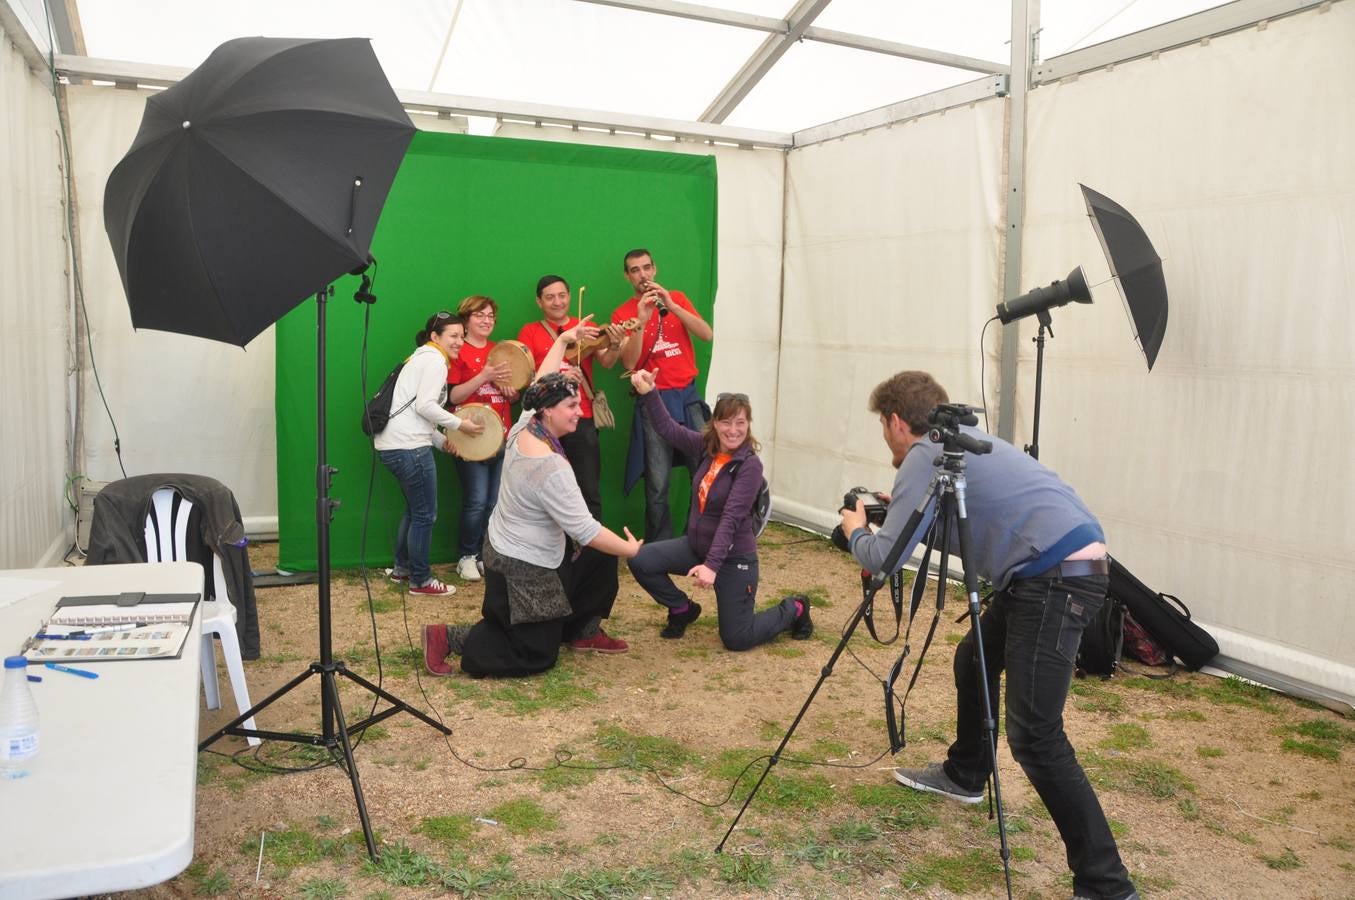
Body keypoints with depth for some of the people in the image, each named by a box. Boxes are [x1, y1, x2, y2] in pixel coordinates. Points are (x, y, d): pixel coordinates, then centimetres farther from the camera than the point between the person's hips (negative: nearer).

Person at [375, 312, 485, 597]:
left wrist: (440, 440, 13)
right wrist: (460, 424, -9)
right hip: (409, 446, -10)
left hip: (391, 444, 10)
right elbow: (426, 406, -19)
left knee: (414, 509, 23)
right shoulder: (435, 360, -9)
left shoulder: (421, 358, 22)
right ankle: (420, 580, 11)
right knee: (425, 514, 1)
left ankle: (401, 568, 33)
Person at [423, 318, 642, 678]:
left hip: (501, 549, 10)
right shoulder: (551, 467, -30)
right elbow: (585, 530, -29)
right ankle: (447, 638, 2)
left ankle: (582, 632, 28)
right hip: (523, 569, -10)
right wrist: (630, 549, -17)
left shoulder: (524, 427, -7)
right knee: (537, 657, 4)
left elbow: (540, 386, 12)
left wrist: (563, 340, 20)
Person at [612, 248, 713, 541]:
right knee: (657, 484, -4)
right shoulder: (623, 314, 3)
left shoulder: (677, 298, 10)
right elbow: (629, 362, -8)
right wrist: (641, 321, -20)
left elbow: (707, 334, -4)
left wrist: (671, 306, -14)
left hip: (688, 395, 2)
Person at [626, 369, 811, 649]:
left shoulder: (750, 465, -22)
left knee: (736, 639, 0)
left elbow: (731, 518, -29)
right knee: (639, 561, -11)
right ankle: (683, 609, 16)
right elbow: (667, 428, -7)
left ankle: (793, 610, 28)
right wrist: (649, 393, -23)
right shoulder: (705, 447, -4)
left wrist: (712, 565, -36)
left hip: (734, 557, -6)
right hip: (696, 545, 6)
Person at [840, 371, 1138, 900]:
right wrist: (901, 509, 32)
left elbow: (883, 558, -11)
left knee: (1034, 736, -11)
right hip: (1048, 572, 10)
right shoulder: (960, 440, 19)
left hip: (1059, 577, -10)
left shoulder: (924, 456, -8)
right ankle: (964, 775, 45)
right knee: (973, 660, 26)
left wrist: (856, 531, 9)